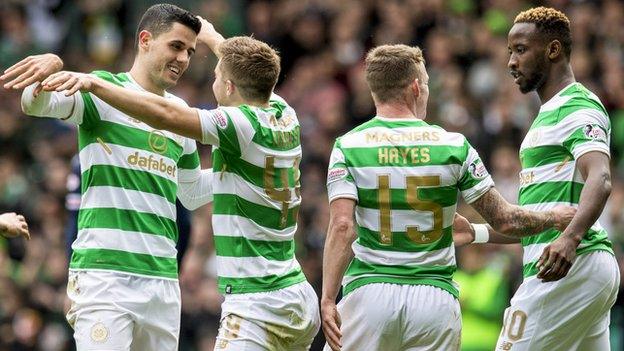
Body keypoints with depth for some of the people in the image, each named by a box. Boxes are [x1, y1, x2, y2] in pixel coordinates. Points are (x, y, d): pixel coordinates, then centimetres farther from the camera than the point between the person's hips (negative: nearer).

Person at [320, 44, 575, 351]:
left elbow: (342, 227, -13)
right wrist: (554, 218, 23)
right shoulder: (454, 146, 1)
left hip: (368, 294, -1)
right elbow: (505, 220, 4)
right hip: (435, 299, 1)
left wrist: (328, 299, -15)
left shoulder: (347, 147, -1)